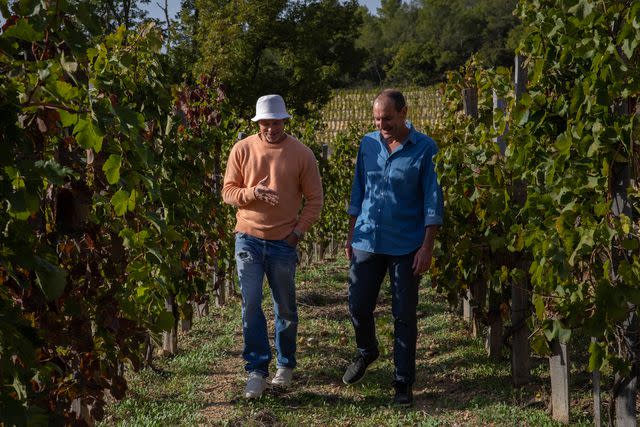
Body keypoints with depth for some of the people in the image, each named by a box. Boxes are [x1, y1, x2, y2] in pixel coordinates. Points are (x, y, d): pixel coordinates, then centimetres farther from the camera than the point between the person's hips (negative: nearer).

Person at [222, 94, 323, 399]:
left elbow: (314, 199, 2)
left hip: (283, 242, 0)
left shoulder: (301, 154, -2)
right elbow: (228, 192, 1)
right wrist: (252, 193, -19)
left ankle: (285, 366, 26)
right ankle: (257, 371, 3)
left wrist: (298, 231, -7)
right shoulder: (242, 150, 0)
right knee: (251, 304, -4)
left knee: (285, 308, 10)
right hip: (248, 239, 1)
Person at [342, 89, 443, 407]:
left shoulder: (424, 148, -8)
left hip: (406, 246, -4)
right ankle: (366, 352, 38)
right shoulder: (368, 144, 5)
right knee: (358, 306, 8)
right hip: (367, 241, 4)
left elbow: (432, 201, -8)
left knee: (404, 315, 3)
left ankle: (403, 383, 14)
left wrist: (427, 247, -13)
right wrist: (351, 235, 12)